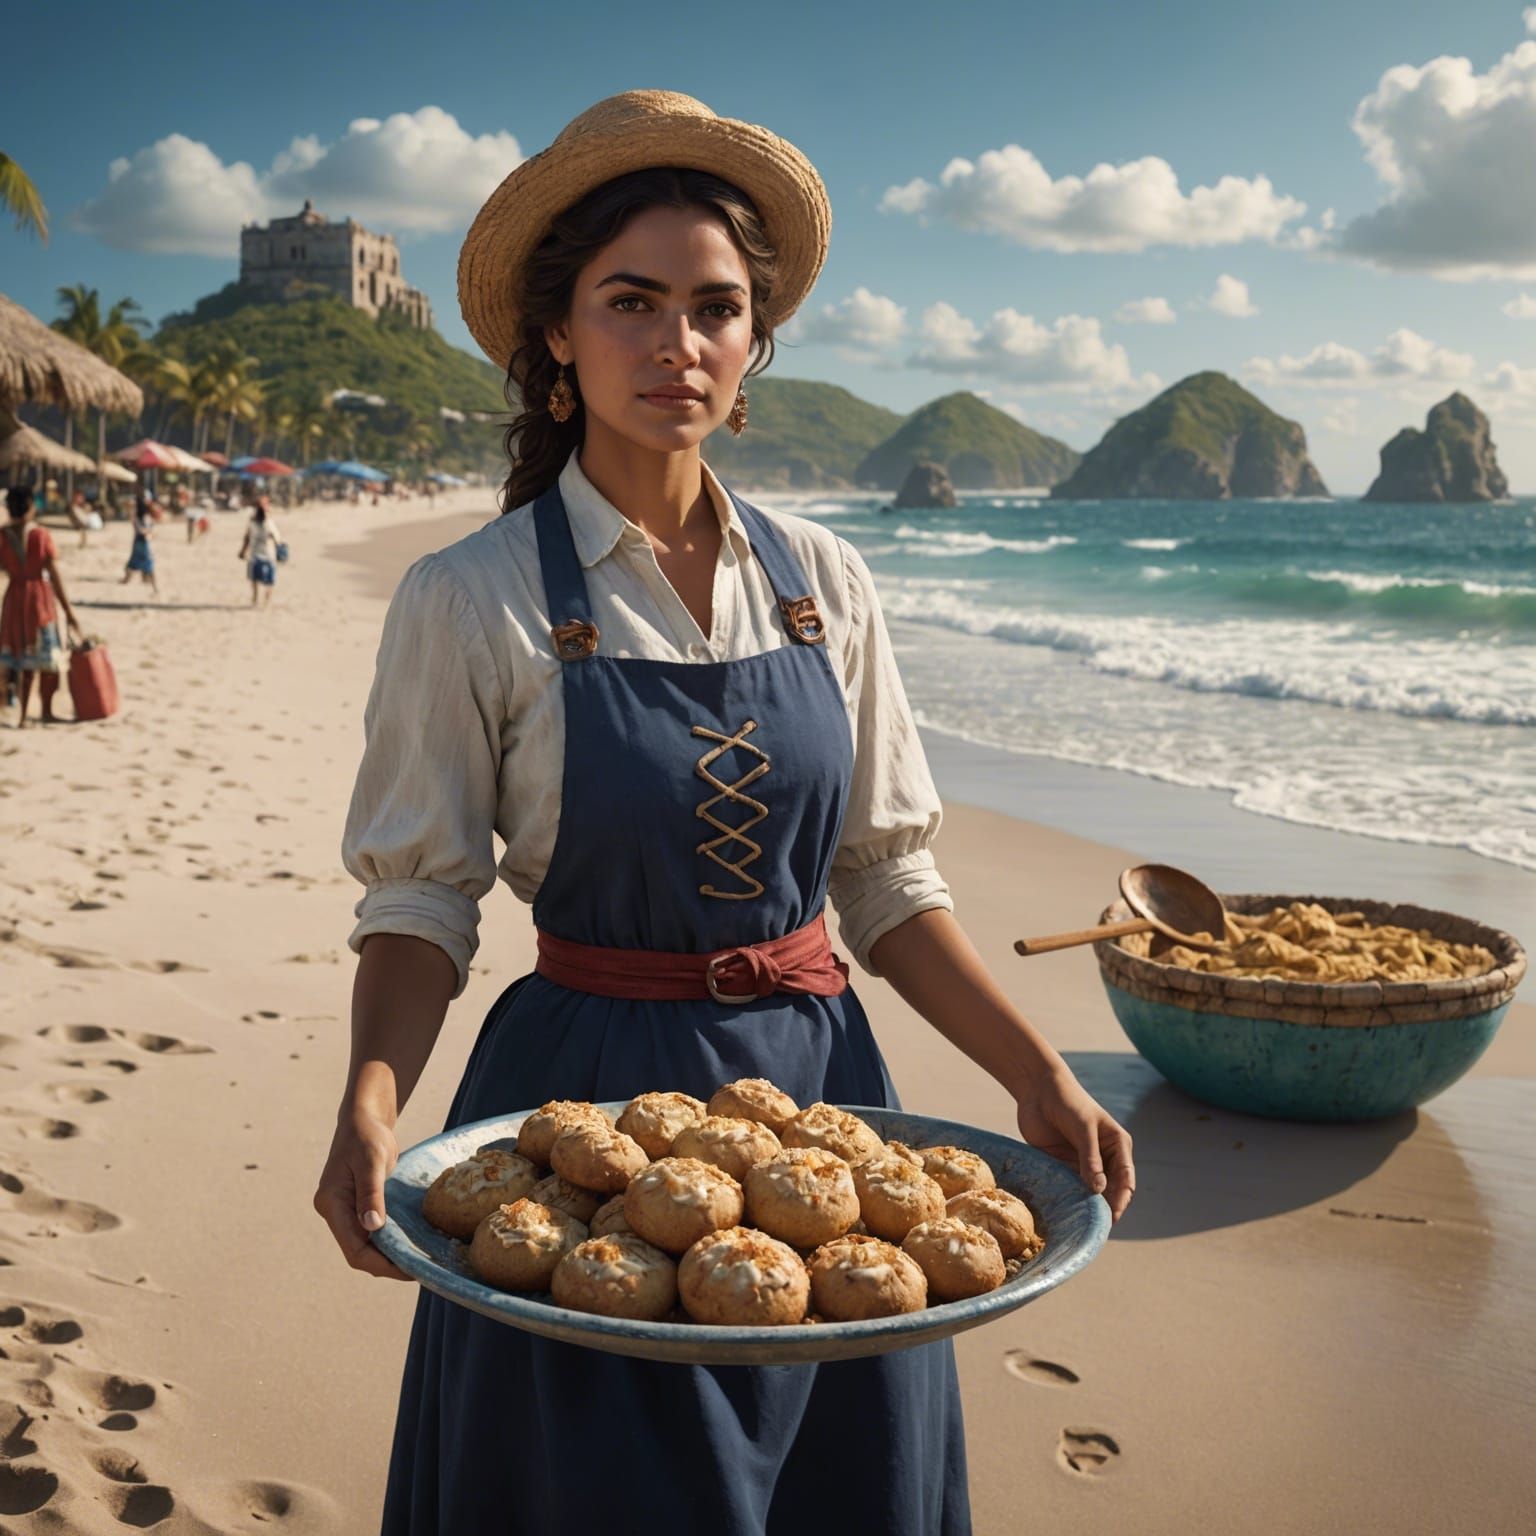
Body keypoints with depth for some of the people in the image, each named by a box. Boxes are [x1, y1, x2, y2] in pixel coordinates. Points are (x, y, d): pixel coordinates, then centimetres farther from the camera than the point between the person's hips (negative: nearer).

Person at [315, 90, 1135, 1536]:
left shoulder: (821, 579, 2)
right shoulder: (469, 600, -8)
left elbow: (886, 880, 6)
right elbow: (420, 899, -6)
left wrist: (1040, 1075, -4)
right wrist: (370, 1102, -23)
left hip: (824, 1083, 4)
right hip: (590, 1104, -3)